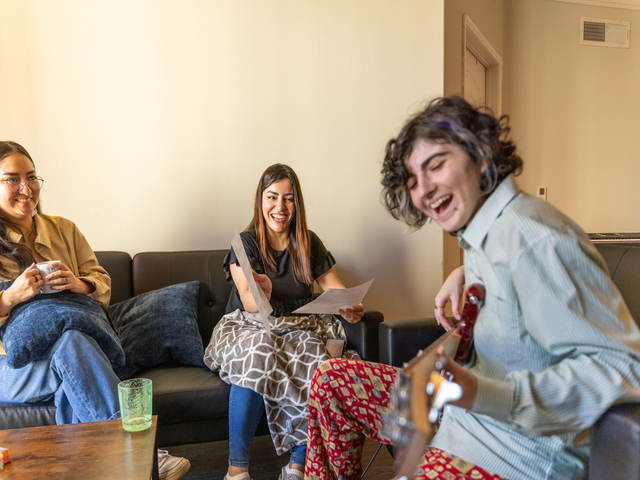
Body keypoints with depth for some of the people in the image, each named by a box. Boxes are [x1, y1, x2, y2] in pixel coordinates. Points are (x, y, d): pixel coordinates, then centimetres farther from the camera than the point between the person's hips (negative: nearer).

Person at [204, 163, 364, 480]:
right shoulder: (245, 242, -2)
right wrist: (260, 293, -39)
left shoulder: (308, 243, 8)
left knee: (316, 359, -31)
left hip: (299, 328, 2)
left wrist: (349, 307, -14)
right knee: (256, 353, -36)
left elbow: (332, 284, 9)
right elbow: (250, 303, -14)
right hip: (251, 327, -2)